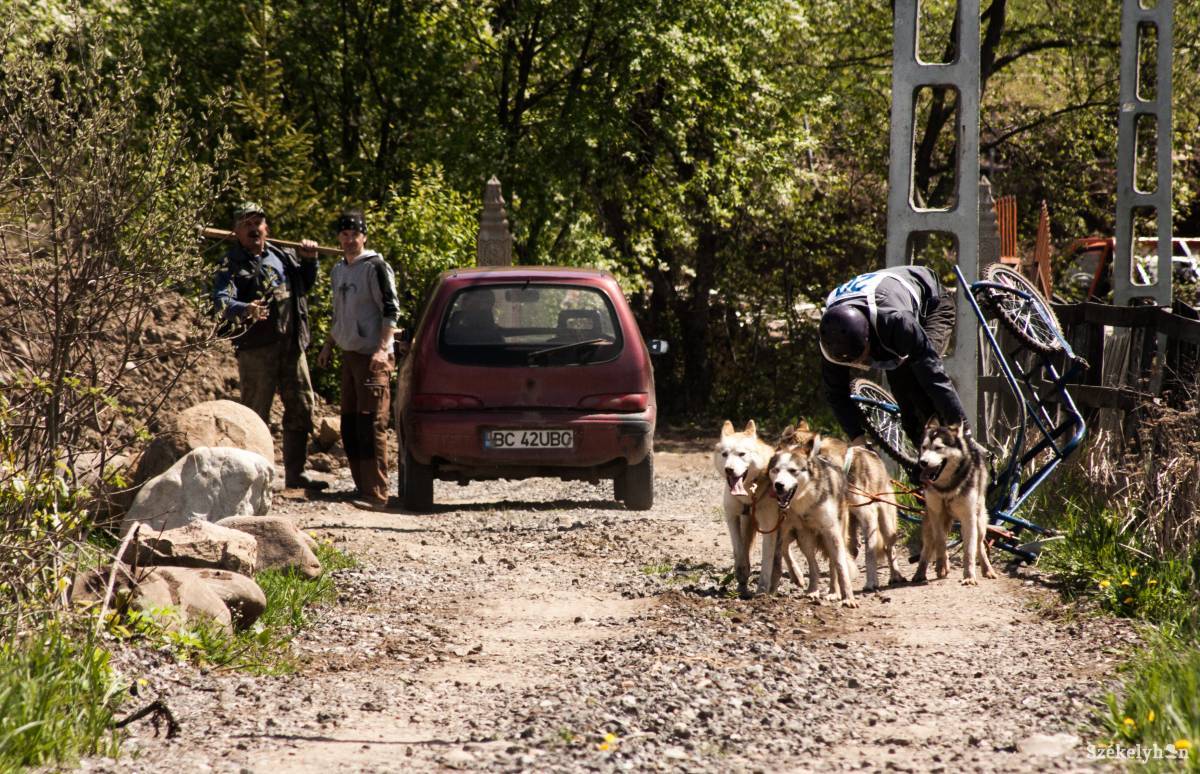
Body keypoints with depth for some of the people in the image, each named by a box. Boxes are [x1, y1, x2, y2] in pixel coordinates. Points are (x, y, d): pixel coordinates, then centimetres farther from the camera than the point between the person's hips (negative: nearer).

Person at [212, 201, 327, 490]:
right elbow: (222, 300, -24)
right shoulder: (231, 266, -6)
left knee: (301, 409, 9)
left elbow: (306, 284, 31)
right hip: (256, 348, -6)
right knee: (255, 414, -4)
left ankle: (296, 473, 19)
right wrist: (245, 309, -44)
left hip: (291, 345, 6)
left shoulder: (282, 257, 14)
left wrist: (309, 260, 13)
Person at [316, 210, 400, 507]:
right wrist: (329, 346, 22)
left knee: (371, 424, -13)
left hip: (373, 357, -9)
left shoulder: (375, 267, -9)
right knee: (349, 426, 11)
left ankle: (376, 493, -14)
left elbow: (391, 310, -13)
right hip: (348, 355, 9)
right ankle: (363, 487, 18)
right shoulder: (339, 270, 17)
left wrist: (382, 348, -21)